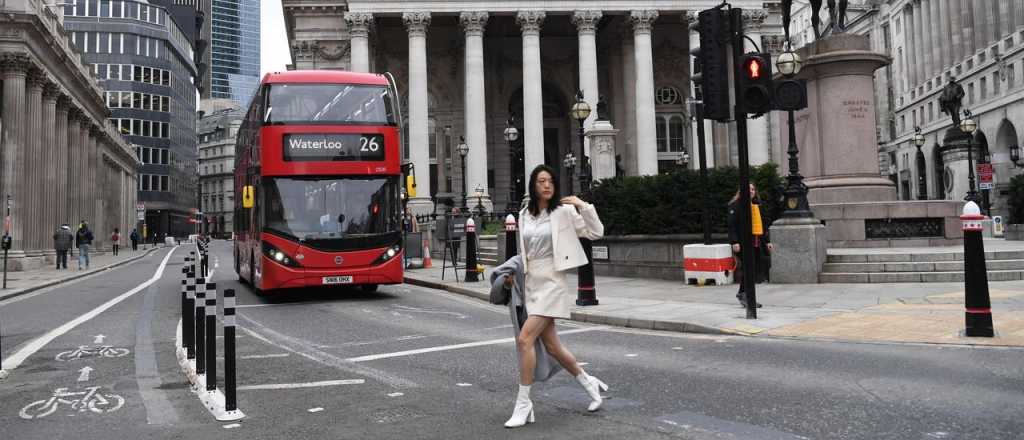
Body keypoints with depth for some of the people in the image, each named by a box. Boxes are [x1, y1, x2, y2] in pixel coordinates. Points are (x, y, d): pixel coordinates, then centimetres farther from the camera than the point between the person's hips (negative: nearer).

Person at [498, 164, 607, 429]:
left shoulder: (564, 211, -5)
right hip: (531, 285, 6)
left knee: (525, 339, -17)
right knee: (552, 347, 10)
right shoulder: (525, 215, 10)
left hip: (552, 283, -6)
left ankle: (523, 404, -5)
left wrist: (583, 206, -14)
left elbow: (596, 233, -5)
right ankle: (590, 384, 33)